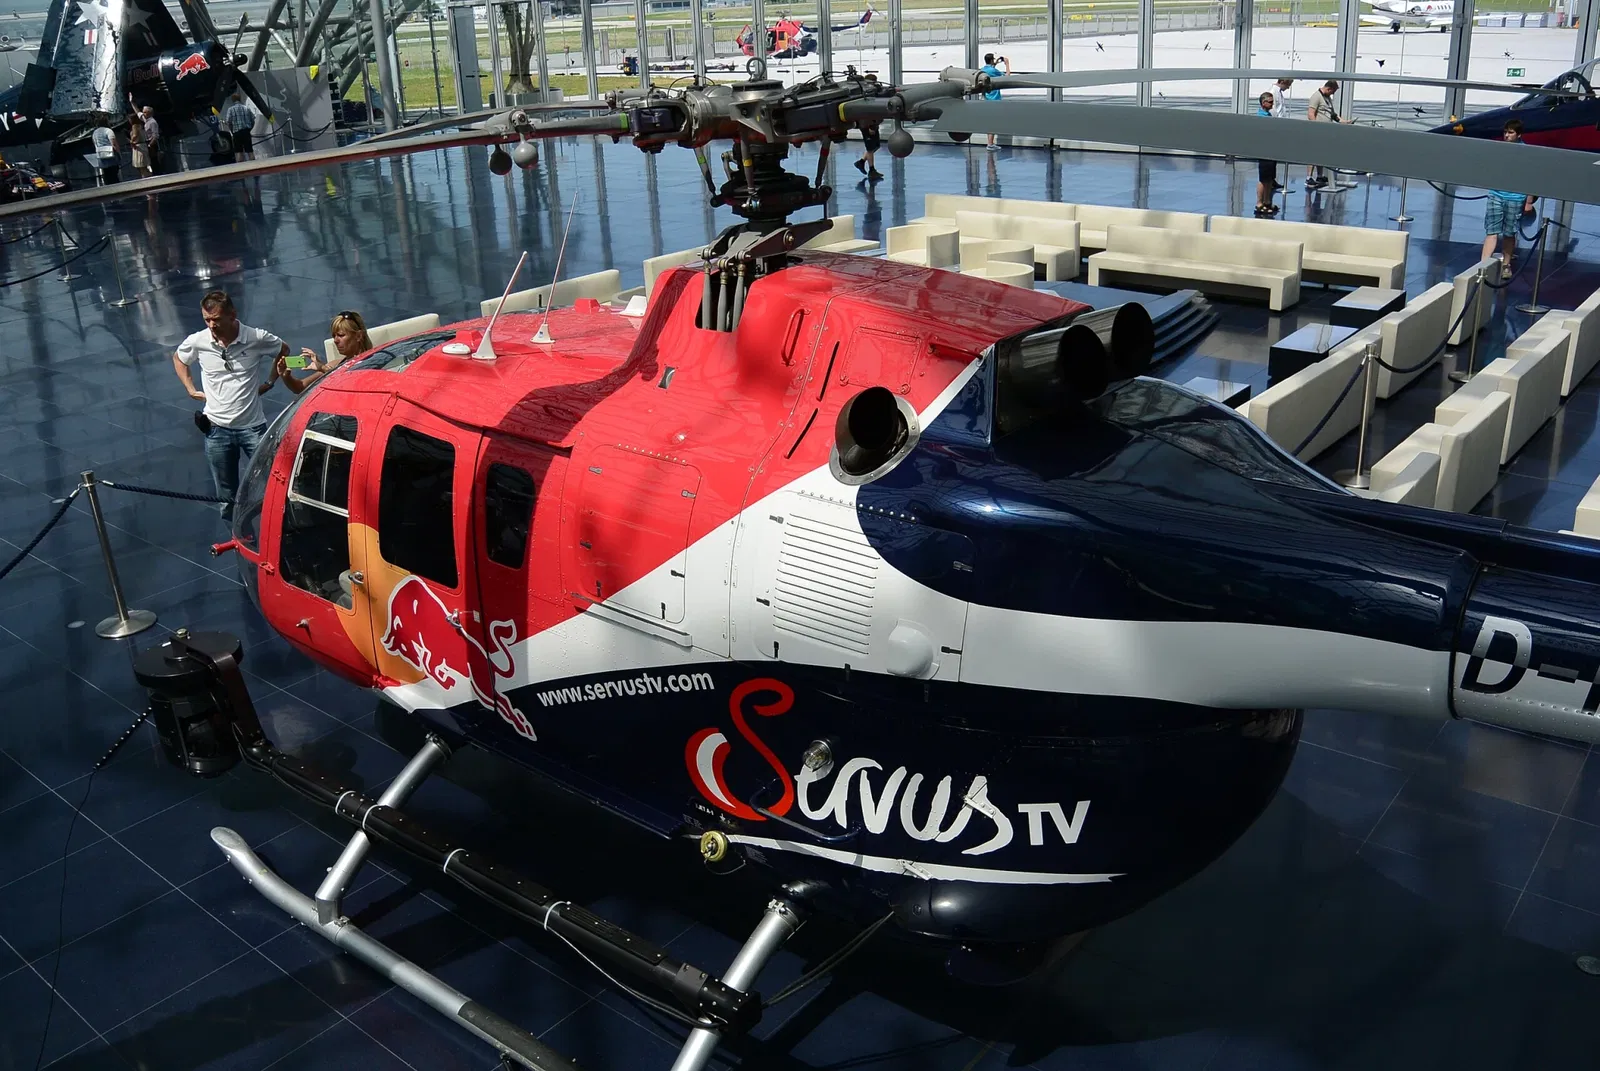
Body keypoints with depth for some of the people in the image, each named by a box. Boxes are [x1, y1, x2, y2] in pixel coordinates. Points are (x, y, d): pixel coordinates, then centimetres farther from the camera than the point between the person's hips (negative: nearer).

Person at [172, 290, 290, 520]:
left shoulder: (257, 338, -13)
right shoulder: (197, 342, -7)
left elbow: (283, 350, 9)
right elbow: (178, 358, 17)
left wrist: (269, 382, 4)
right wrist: (191, 389, 9)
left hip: (252, 427, -2)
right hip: (217, 430, 2)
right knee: (227, 496, 11)